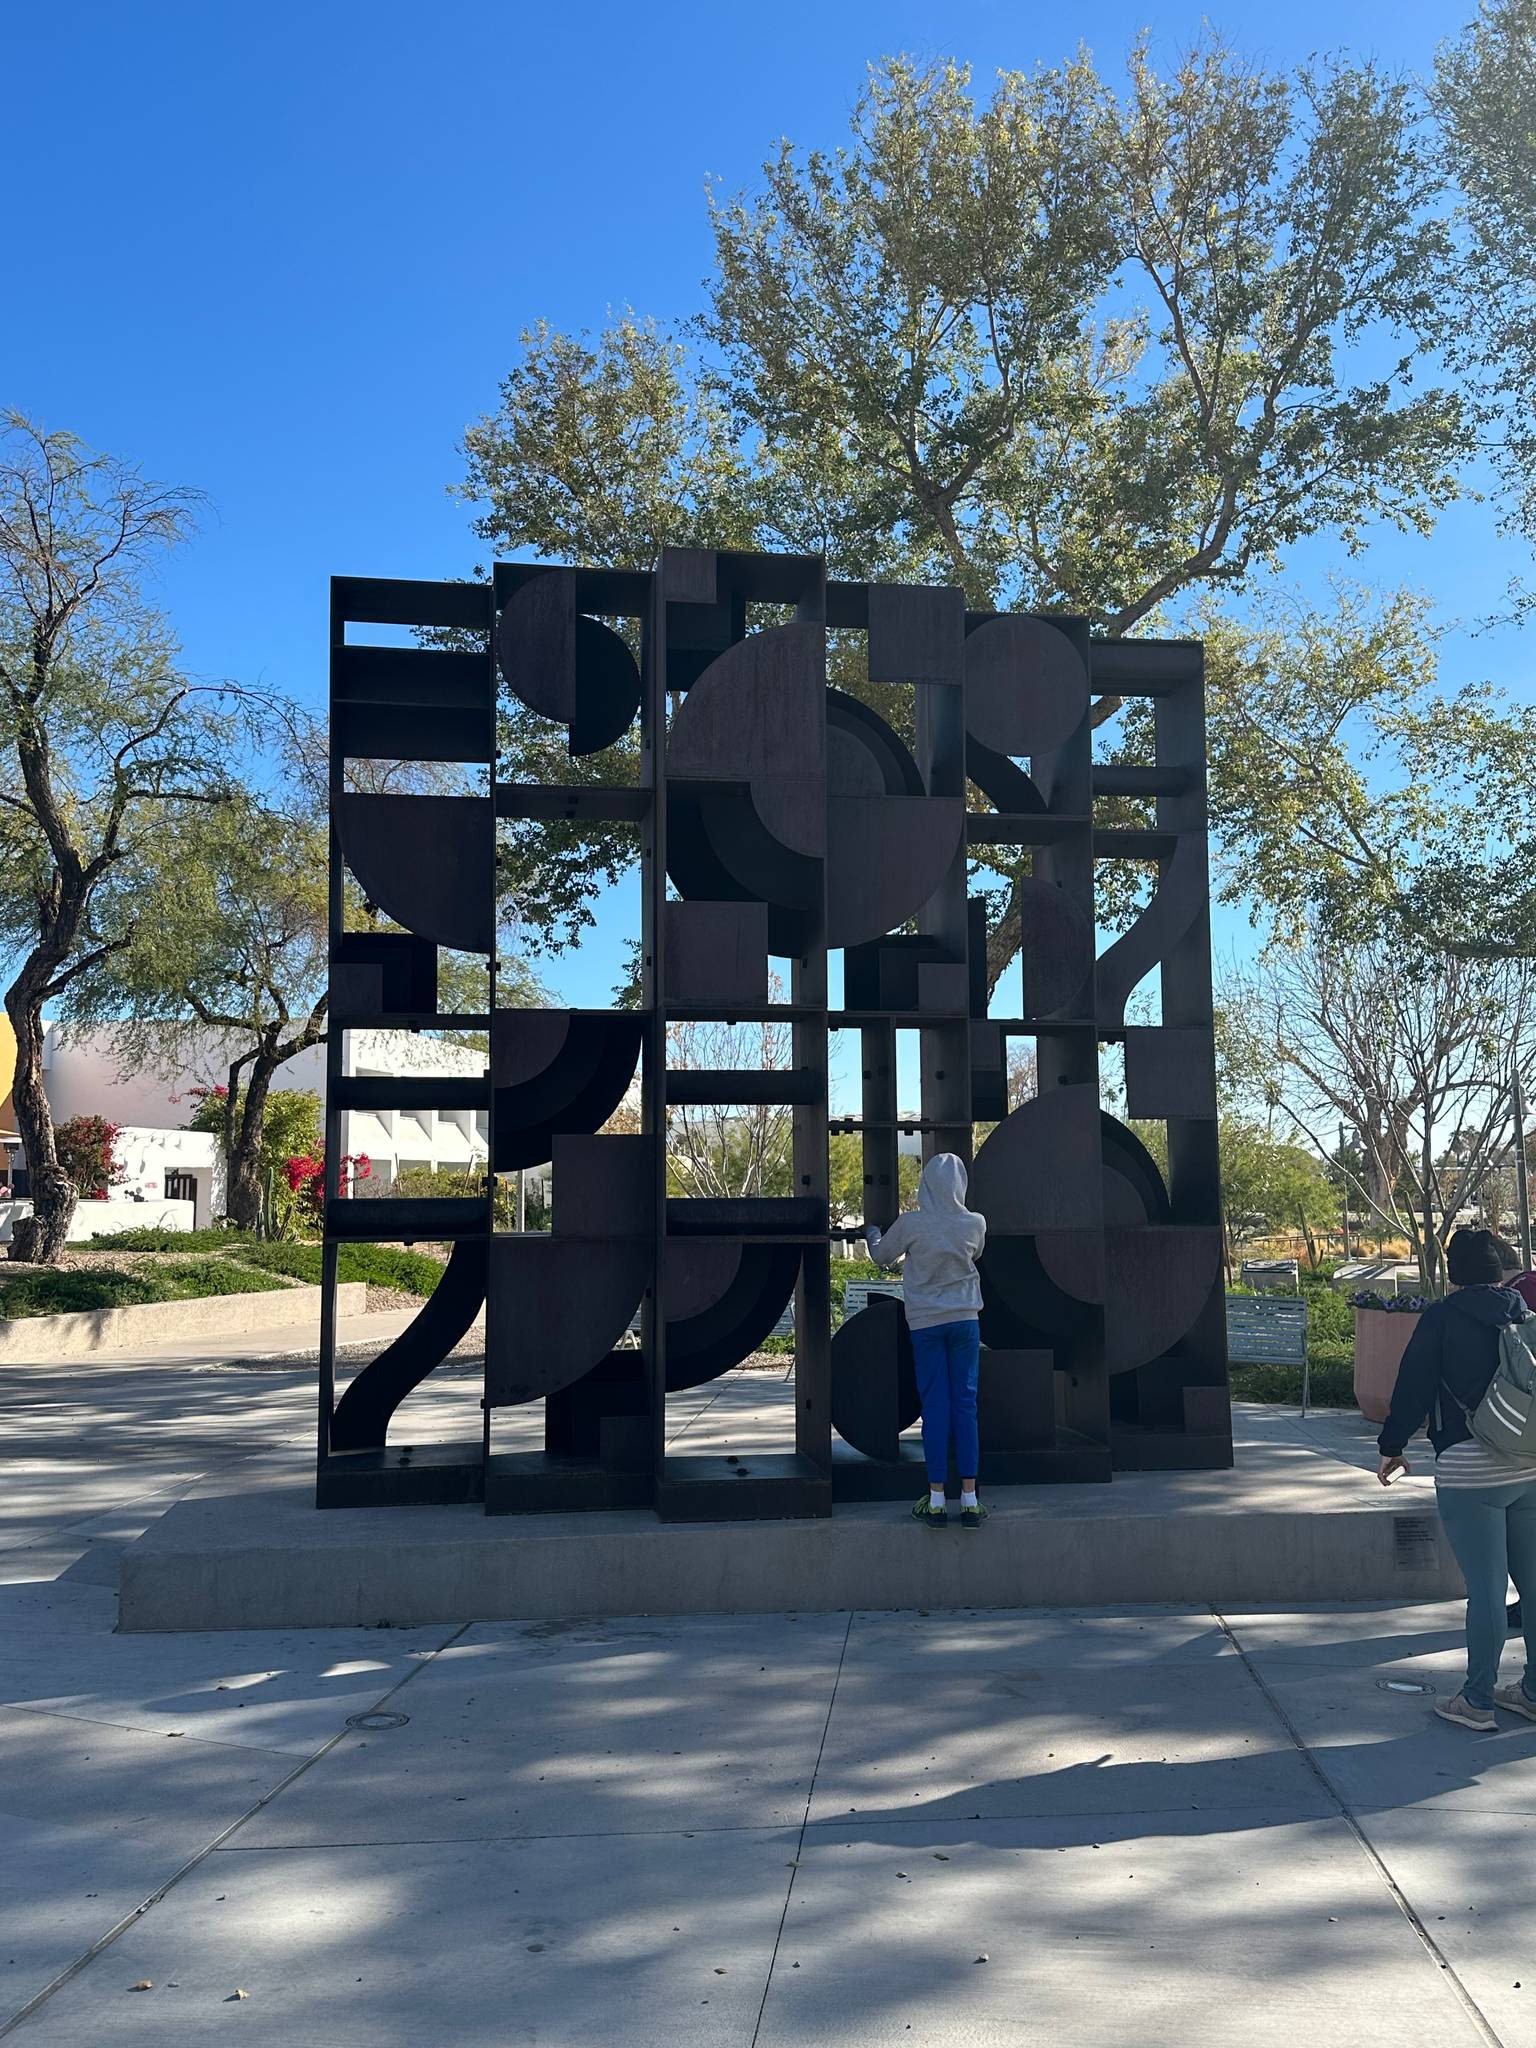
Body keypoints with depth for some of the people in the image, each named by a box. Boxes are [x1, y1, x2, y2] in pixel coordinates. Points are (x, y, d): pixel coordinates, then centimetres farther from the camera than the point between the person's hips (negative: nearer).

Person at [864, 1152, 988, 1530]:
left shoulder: (911, 1224, -10)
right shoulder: (975, 1224, -4)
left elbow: (881, 1256, 8)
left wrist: (871, 1230, 29)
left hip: (925, 1323, -1)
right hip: (965, 1321, 1)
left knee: (935, 1407, 2)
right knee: (966, 1405, 3)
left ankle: (936, 1502, 4)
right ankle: (970, 1501, 3)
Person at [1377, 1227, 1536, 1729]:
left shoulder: (1443, 1317, -6)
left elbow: (1413, 1386, -6)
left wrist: (1392, 1447, 6)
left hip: (1469, 1469, -5)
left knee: (1486, 1589, 0)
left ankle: (1478, 1702, 9)